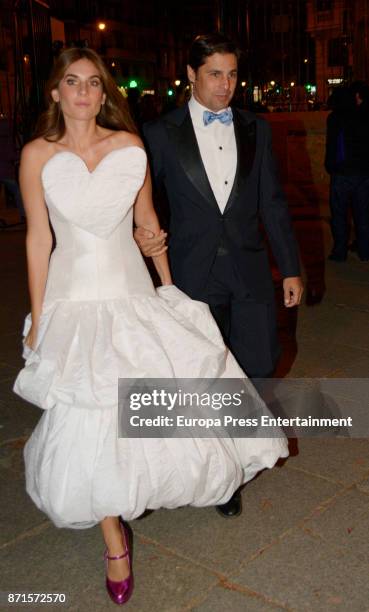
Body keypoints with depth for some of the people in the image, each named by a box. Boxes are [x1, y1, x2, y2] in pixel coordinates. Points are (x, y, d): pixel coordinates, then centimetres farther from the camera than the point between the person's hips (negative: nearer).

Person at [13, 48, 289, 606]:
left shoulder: (130, 146, 0)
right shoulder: (38, 155, -4)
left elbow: (147, 219, 9)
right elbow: (38, 238, -1)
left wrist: (169, 288, 14)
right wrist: (37, 320, 0)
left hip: (133, 293, 2)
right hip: (74, 301, -1)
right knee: (88, 426, 1)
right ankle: (114, 541, 22)